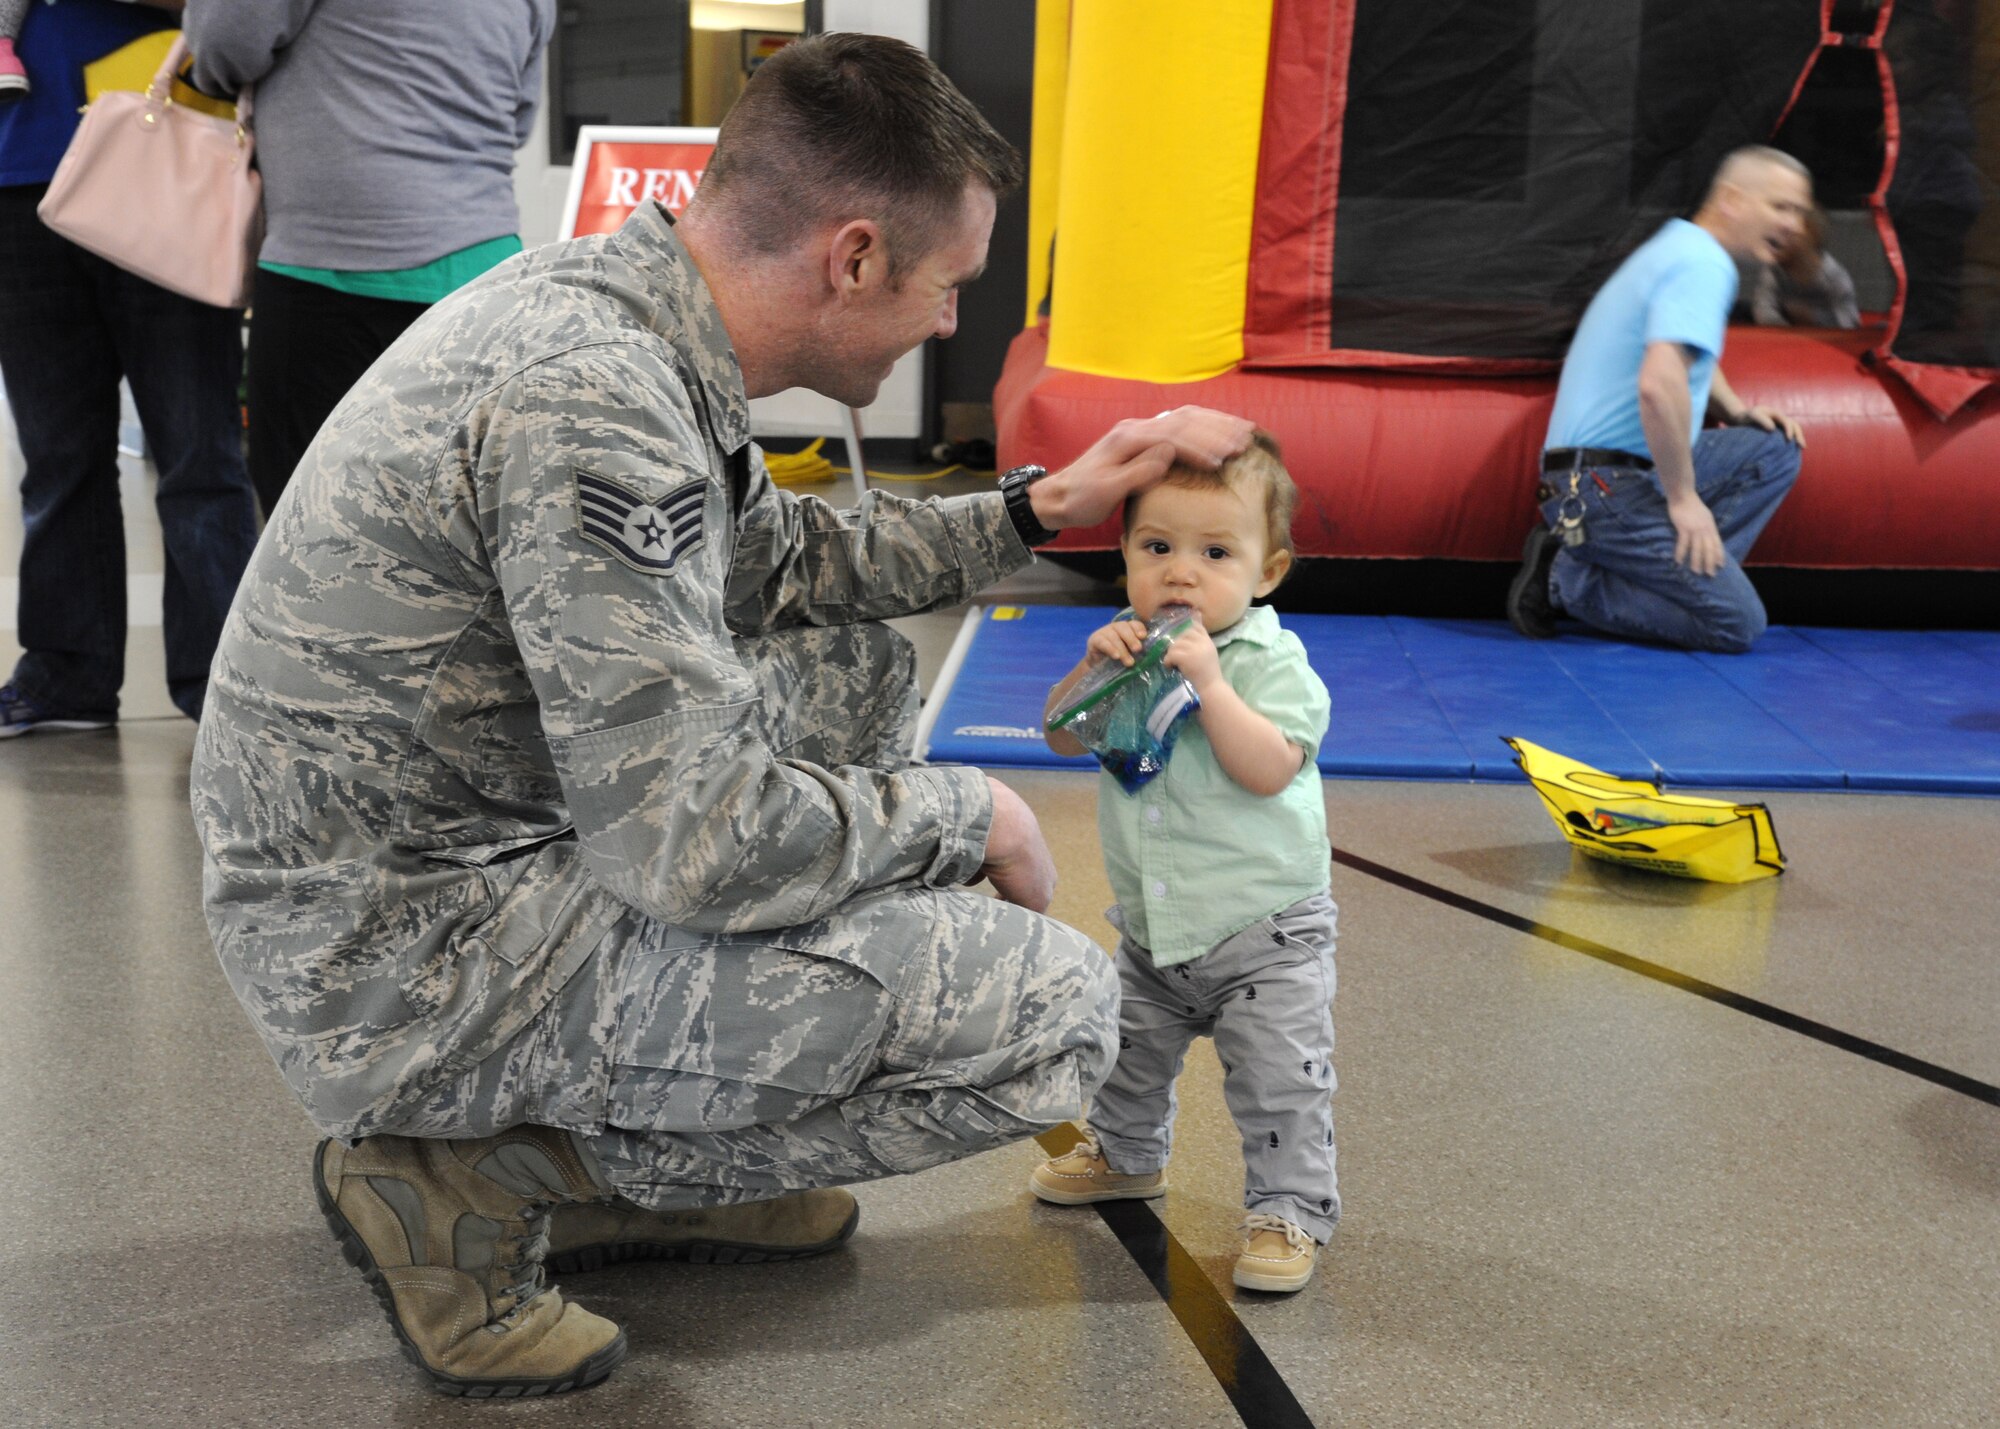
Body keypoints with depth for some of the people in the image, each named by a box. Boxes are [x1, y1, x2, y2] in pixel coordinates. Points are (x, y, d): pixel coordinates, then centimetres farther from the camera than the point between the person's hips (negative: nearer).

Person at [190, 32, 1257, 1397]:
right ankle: (472, 1186, -2)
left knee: (861, 669, 22)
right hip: (408, 964, -10)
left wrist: (1041, 507, 15)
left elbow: (783, 559, 22)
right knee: (1055, 1010, -13)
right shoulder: (593, 401, -27)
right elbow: (705, 849, -27)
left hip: (397, 858, 10)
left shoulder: (603, 298, 4)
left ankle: (621, 1153, 17)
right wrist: (969, 812, -10)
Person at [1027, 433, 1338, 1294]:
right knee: (1129, 1048, 24)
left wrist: (1210, 682, -34)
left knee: (1280, 1082, -6)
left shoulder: (1270, 661, -17)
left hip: (1265, 930, -6)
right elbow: (1063, 737, 1)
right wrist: (1093, 668, -16)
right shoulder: (1133, 647, 1)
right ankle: (1127, 1155, 48)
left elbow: (1268, 770, -29)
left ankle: (1289, 1211, 8)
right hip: (1153, 927, 7)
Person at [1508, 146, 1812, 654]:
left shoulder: (1682, 247, 17)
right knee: (1737, 623, -10)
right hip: (1608, 487, -10)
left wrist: (1739, 411, 19)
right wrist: (1684, 498, -21)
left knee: (1776, 449, 12)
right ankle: (1574, 580, -5)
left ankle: (1687, 575, 4)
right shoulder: (1703, 265, -16)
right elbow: (1658, 384, -31)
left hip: (1636, 472, 10)